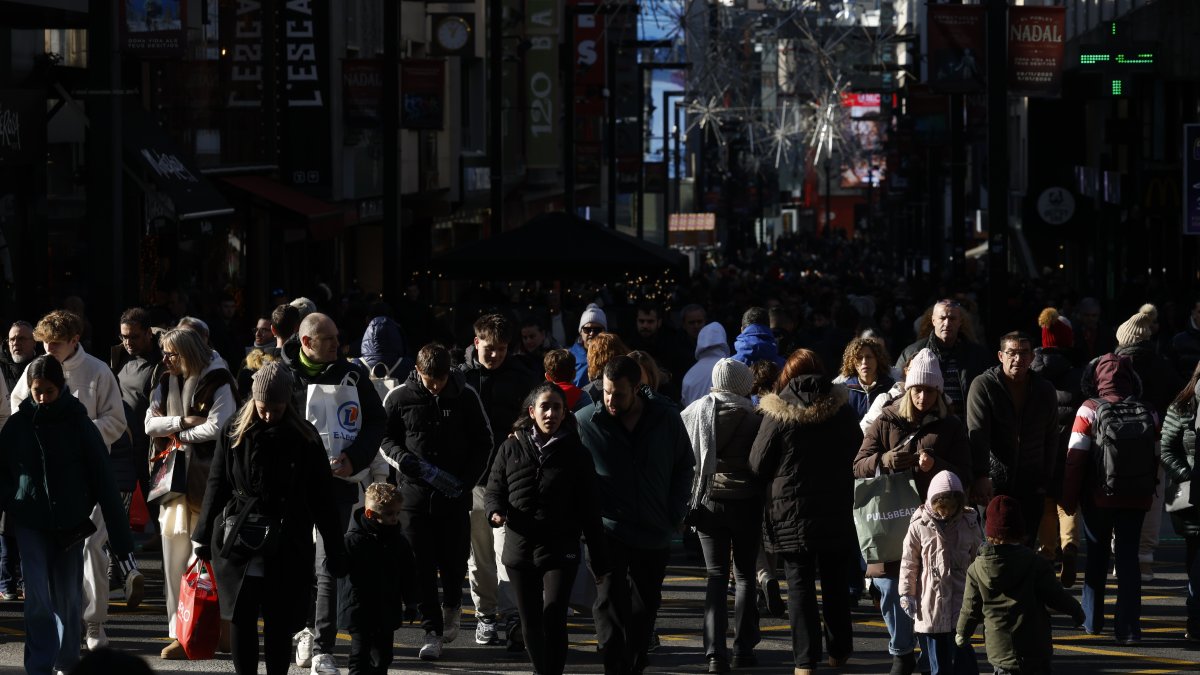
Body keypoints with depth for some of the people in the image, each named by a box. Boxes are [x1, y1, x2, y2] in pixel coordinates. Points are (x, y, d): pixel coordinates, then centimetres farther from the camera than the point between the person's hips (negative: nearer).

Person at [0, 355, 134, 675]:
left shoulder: (79, 424, -6)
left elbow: (104, 479, -6)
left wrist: (120, 534, -8)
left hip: (70, 525, 0)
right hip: (31, 524, 0)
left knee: (68, 599, 8)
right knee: (37, 599, -10)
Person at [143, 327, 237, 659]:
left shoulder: (217, 383, -5)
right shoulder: (166, 384, 15)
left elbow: (215, 428, -16)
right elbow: (149, 423, 6)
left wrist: (174, 431, -5)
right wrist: (183, 422, -10)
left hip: (206, 480, -6)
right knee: (175, 559, 2)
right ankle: (179, 632, 5)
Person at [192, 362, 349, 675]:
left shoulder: (304, 438, 1)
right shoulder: (234, 434, 4)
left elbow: (322, 497, 4)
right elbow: (216, 486, 10)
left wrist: (335, 549, 3)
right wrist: (203, 538, 11)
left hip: (287, 543, -1)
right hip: (237, 539, 1)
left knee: (280, 620, 2)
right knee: (241, 616, -1)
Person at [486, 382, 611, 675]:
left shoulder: (575, 453, 1)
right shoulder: (512, 448, 4)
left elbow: (589, 510, 3)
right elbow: (495, 488, 12)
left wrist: (599, 560, 4)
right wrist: (496, 512, -13)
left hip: (560, 550, -2)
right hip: (520, 548, 3)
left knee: (553, 615, -18)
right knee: (530, 624, 9)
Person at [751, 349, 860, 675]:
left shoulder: (777, 414, -11)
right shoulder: (841, 410, -3)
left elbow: (758, 465, -6)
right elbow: (856, 453, 7)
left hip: (791, 511, -3)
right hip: (836, 510, 3)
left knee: (800, 584, 1)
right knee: (835, 581, 16)